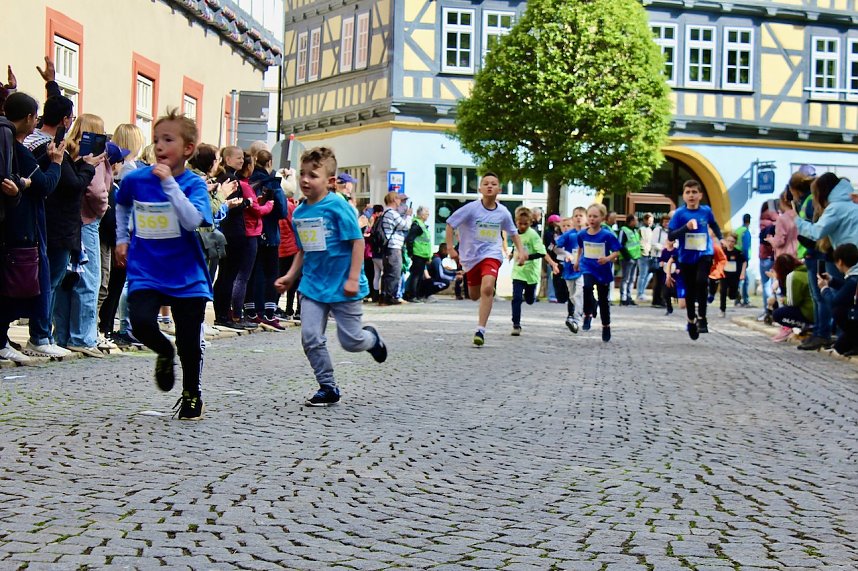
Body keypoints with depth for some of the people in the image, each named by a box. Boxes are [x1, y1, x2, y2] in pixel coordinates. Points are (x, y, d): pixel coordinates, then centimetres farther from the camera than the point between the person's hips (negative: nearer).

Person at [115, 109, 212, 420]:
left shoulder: (194, 184, -9)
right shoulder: (135, 179, 0)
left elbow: (193, 221, -27)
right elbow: (122, 206, 23)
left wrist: (169, 182, -28)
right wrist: (122, 239, 17)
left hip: (186, 275, -1)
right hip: (145, 271, 2)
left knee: (190, 341, 3)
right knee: (141, 323, -22)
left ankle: (192, 394, 30)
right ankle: (164, 352, 14)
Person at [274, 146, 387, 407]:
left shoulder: (338, 206, -14)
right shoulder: (299, 213, 5)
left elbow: (358, 241, -14)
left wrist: (353, 278, -18)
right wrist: (290, 276, 8)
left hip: (342, 286, -5)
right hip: (313, 286, 5)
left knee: (350, 341, 3)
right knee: (310, 338, -3)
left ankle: (371, 337, 39)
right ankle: (328, 387, 12)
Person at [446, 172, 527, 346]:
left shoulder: (503, 212, -3)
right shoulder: (471, 208, -11)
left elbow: (513, 233, 15)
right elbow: (450, 224, -5)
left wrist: (521, 250, 3)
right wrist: (451, 248, -12)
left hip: (492, 254, -1)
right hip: (471, 256, 1)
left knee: (487, 288, -26)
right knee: (474, 296, 14)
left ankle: (480, 330, -22)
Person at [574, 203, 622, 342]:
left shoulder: (608, 235, -13)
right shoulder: (582, 234, -1)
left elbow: (616, 252, -11)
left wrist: (608, 258, -29)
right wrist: (577, 261, 28)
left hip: (603, 270, -1)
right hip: (587, 268, 1)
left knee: (604, 300, 10)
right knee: (587, 287, -30)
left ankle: (606, 326, 30)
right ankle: (588, 315, -10)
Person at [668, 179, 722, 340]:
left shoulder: (706, 211, -2)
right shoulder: (680, 213, -8)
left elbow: (714, 225, 21)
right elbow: (670, 236, -12)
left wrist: (721, 239, 11)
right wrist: (686, 227, -25)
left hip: (704, 254, 0)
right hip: (686, 257, 0)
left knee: (701, 281, -26)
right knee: (689, 290, 9)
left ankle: (701, 318, -14)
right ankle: (691, 320, 31)